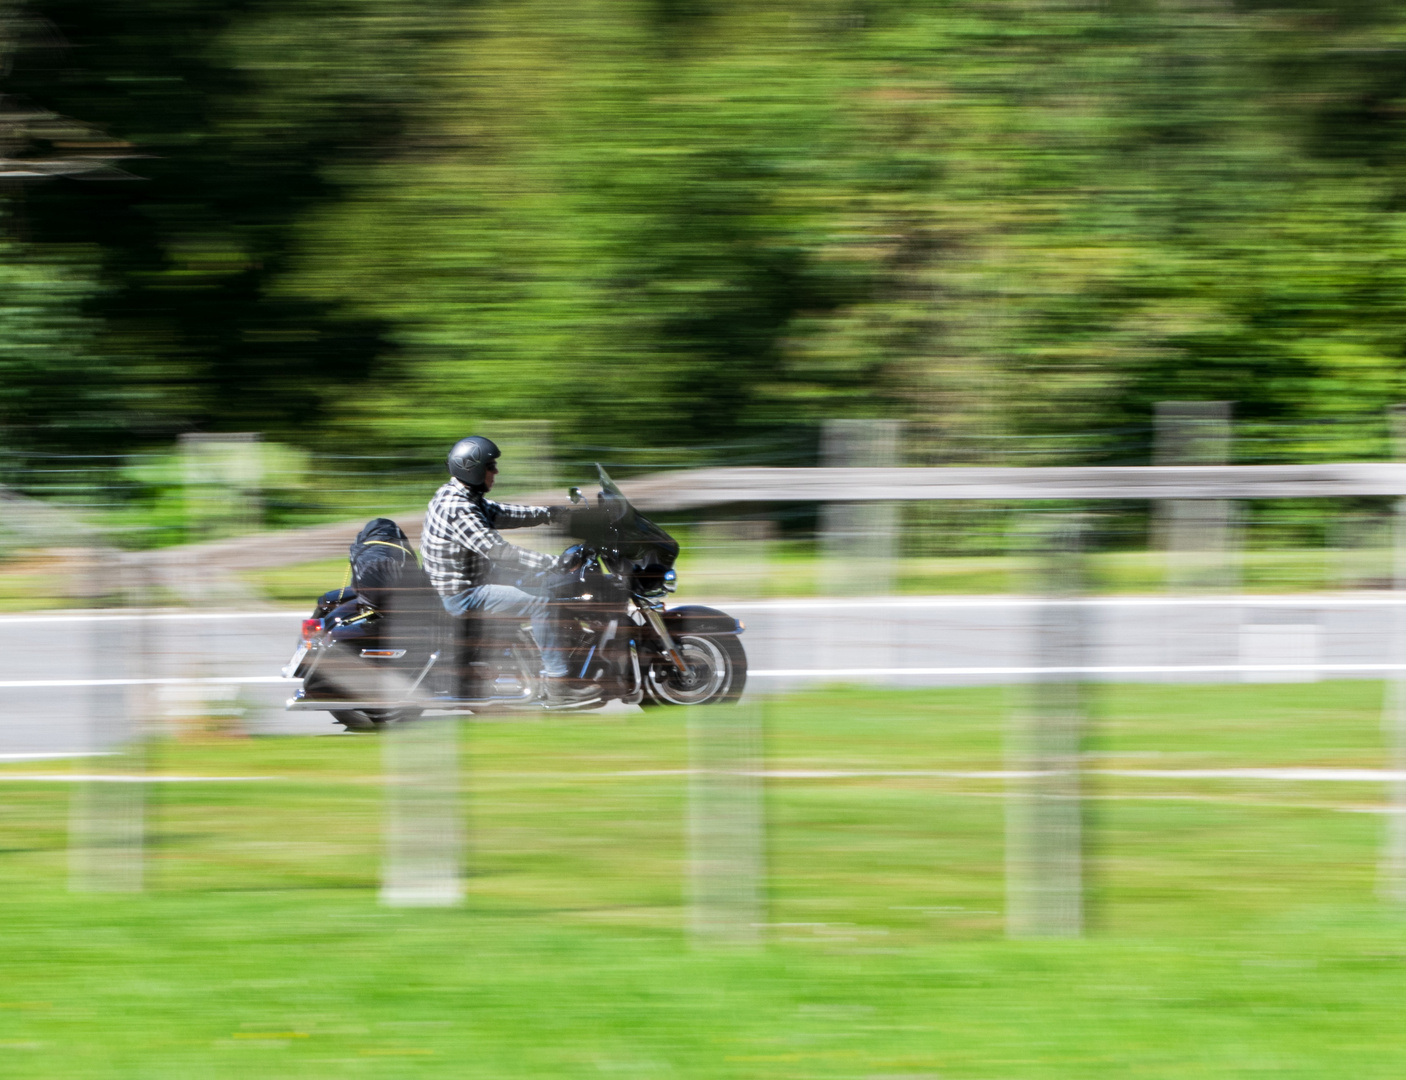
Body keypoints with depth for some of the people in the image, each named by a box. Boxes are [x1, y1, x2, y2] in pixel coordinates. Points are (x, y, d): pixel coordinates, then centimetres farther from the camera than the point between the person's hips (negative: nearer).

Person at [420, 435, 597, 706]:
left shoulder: (454, 495, 7)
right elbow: (497, 551, -33)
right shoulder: (458, 509, -26)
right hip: (464, 596, -11)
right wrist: (554, 563, -34)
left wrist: (548, 513, 10)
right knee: (541, 606, -18)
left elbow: (502, 514, 17)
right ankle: (559, 686, -18)